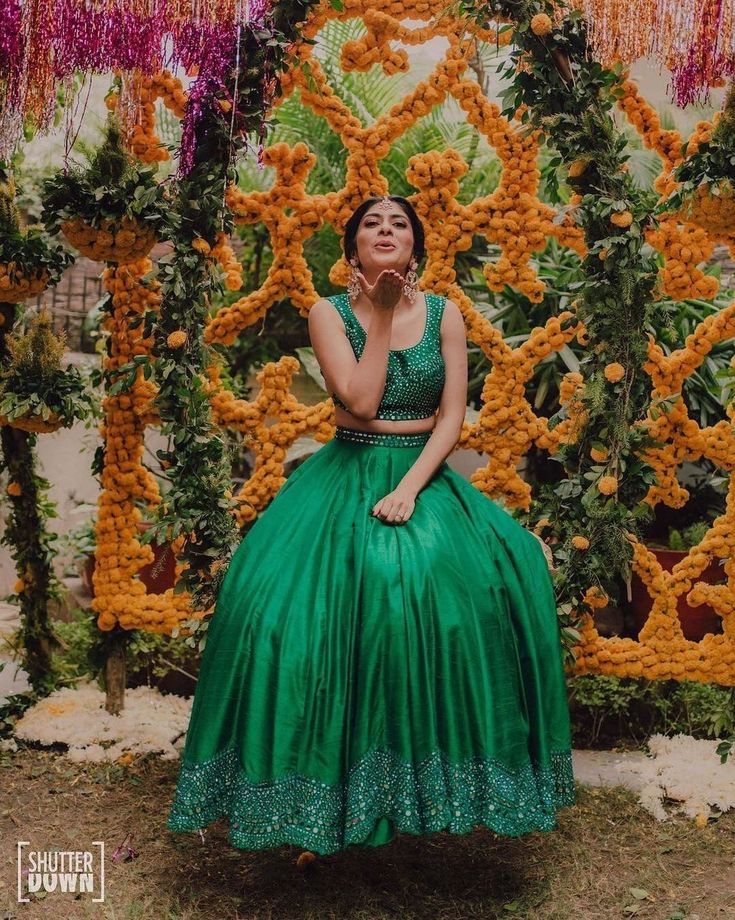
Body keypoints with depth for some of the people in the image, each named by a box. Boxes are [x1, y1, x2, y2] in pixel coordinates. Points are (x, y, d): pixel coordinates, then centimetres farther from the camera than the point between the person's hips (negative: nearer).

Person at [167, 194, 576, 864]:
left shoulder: (444, 314, 6)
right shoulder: (331, 313, 2)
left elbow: (453, 417, -1)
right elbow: (360, 401, -12)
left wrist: (410, 488, -15)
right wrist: (380, 314, -9)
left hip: (425, 475, 1)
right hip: (347, 475, -1)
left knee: (488, 577, -25)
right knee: (287, 590, -23)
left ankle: (435, 780, -6)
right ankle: (318, 807, -7)